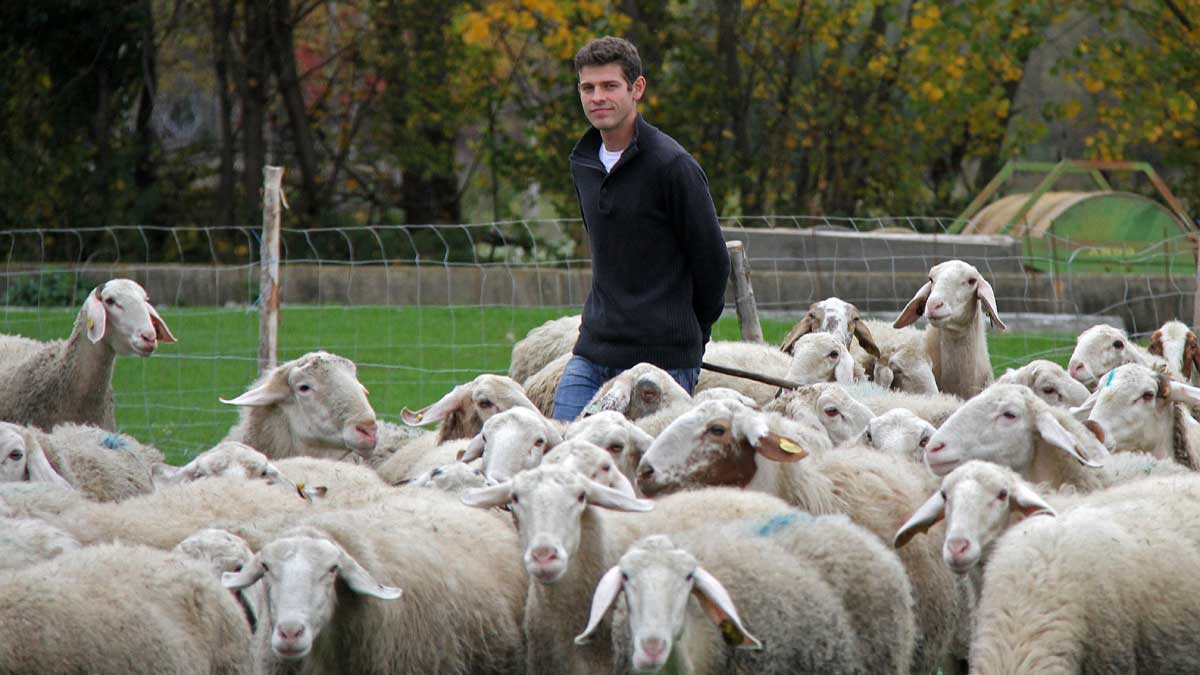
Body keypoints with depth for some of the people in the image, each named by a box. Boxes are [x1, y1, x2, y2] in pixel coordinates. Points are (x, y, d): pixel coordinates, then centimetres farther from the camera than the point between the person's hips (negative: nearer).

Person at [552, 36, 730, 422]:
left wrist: (694, 333, 6)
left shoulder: (672, 166, -12)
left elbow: (712, 260, -5)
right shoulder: (583, 163, 11)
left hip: (661, 361, -7)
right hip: (591, 353, 7)